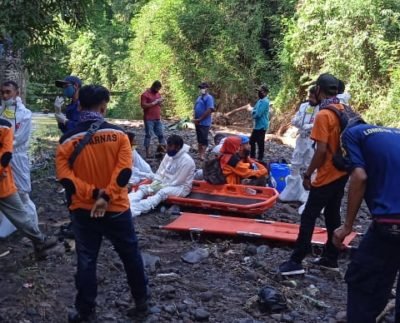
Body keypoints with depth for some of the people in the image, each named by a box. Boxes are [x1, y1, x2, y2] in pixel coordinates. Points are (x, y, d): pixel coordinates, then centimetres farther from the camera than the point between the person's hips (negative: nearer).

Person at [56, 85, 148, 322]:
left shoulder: (68, 140, -7)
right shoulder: (118, 134, -9)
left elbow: (65, 176, -12)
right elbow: (124, 171, -16)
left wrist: (93, 193, -13)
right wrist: (106, 197, -15)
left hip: (83, 211, 0)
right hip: (117, 209, 0)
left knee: (86, 261, 11)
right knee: (131, 254, 18)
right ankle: (141, 299, 33)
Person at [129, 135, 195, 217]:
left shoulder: (186, 160, -19)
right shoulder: (168, 155, 4)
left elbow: (177, 181, -19)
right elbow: (160, 172, 8)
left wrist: (159, 187, -18)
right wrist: (154, 185, -9)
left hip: (180, 188, -8)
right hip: (164, 184, 8)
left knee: (162, 192, -37)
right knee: (143, 187, -13)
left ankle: (135, 209, -53)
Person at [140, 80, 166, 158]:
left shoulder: (158, 94, 15)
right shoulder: (145, 94, -7)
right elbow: (143, 106, -15)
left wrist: (160, 102, -1)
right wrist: (154, 103, -18)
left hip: (157, 119, 6)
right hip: (149, 119, -6)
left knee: (161, 134, 7)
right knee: (148, 135, -3)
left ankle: (163, 149, 14)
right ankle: (147, 153, 0)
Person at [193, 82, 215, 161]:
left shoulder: (209, 98, -12)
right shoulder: (199, 97, 15)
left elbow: (209, 110, -20)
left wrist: (199, 119, -17)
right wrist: (195, 119, 3)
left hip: (204, 123, -8)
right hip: (198, 122, 8)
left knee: (204, 139, -5)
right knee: (199, 139, 13)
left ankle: (202, 155, -3)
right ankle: (200, 154, 21)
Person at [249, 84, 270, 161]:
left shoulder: (264, 101, -19)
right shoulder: (261, 100, 13)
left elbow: (258, 114, -24)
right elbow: (254, 110, 16)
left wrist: (253, 112, -2)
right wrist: (254, 112, -7)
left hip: (261, 126, -10)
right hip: (257, 125, 10)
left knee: (260, 144, -1)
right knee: (252, 141, 17)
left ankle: (260, 159, 8)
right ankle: (252, 158, 28)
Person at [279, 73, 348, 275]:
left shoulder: (323, 115, -19)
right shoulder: (345, 112, 6)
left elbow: (321, 150, -22)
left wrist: (307, 175, -13)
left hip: (327, 176, -8)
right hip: (342, 172, 8)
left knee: (308, 217, -2)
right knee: (333, 214, 16)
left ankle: (296, 261, 3)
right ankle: (331, 258, 25)